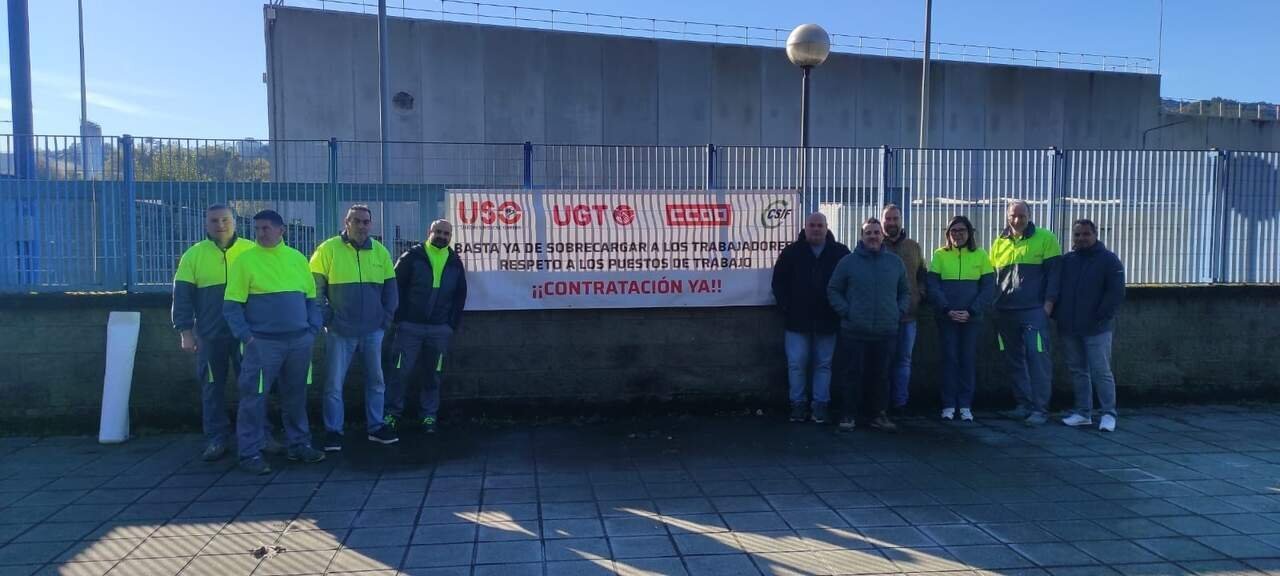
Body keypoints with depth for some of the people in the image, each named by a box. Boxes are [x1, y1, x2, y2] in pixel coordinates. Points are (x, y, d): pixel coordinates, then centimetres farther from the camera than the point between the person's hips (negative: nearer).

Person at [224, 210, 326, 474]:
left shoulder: (297, 258, 10)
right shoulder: (245, 260, -2)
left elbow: (311, 298, 15)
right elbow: (231, 305, -3)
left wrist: (313, 328, 3)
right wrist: (246, 336, -12)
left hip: (300, 341, 4)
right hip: (263, 342, -4)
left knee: (296, 396, 13)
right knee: (254, 398, -2)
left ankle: (299, 444, 25)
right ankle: (250, 453, 6)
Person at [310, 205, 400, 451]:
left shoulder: (380, 251, 5)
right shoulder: (328, 249, -5)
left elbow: (390, 287, 12)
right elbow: (315, 286, -3)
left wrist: (386, 317, 5)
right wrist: (326, 317, -8)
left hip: (373, 331, 4)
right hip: (339, 331, -3)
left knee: (376, 381, 12)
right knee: (334, 384, 2)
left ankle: (375, 427, 25)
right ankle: (333, 432, 12)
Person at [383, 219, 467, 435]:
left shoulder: (455, 263, 8)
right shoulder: (412, 257, -1)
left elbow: (460, 296, 13)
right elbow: (395, 287, -1)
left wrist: (453, 325, 7)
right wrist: (400, 317, -6)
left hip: (440, 330, 3)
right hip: (410, 326, -3)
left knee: (434, 375, 8)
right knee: (399, 372, -1)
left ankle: (429, 415, 18)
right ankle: (392, 413, 12)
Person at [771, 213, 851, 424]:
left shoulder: (840, 253, 2)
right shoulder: (792, 252, 2)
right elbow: (779, 282, 5)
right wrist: (786, 308, -3)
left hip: (826, 321, 0)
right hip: (797, 320, 0)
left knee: (823, 364, 6)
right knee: (797, 363, 1)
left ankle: (820, 405, 13)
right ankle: (798, 404, 11)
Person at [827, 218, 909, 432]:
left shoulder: (895, 262, 9)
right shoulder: (848, 262, 1)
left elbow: (905, 292, 18)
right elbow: (833, 290, 5)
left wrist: (900, 312, 4)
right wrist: (845, 312, -6)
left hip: (886, 332, 2)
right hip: (854, 332, -2)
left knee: (881, 375, 8)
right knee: (853, 374, 2)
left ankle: (879, 415, 19)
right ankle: (849, 415, 12)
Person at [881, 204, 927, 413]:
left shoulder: (914, 247, 12)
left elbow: (922, 275, 18)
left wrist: (920, 294, 2)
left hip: (907, 314, 3)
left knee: (903, 360, 6)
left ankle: (900, 402, 13)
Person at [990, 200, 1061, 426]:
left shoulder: (1045, 238, 0)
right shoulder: (999, 243, 12)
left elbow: (1053, 271, -3)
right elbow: (992, 277, 18)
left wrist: (1049, 302, -10)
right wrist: (994, 306, 11)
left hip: (1034, 311, -5)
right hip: (1005, 313, 5)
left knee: (1038, 359, -7)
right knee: (1014, 361, 8)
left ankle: (1040, 409, -2)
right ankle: (1024, 405, 17)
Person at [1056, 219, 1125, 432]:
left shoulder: (1108, 260, -1)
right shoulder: (1066, 261, 12)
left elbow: (1116, 293, -7)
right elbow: (1055, 289, 18)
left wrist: (1101, 317, -13)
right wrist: (1058, 315, 6)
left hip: (1096, 329, -5)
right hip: (1069, 328, 5)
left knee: (1101, 372, -4)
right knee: (1077, 371, 10)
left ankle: (1108, 414, 4)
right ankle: (1083, 413, 17)